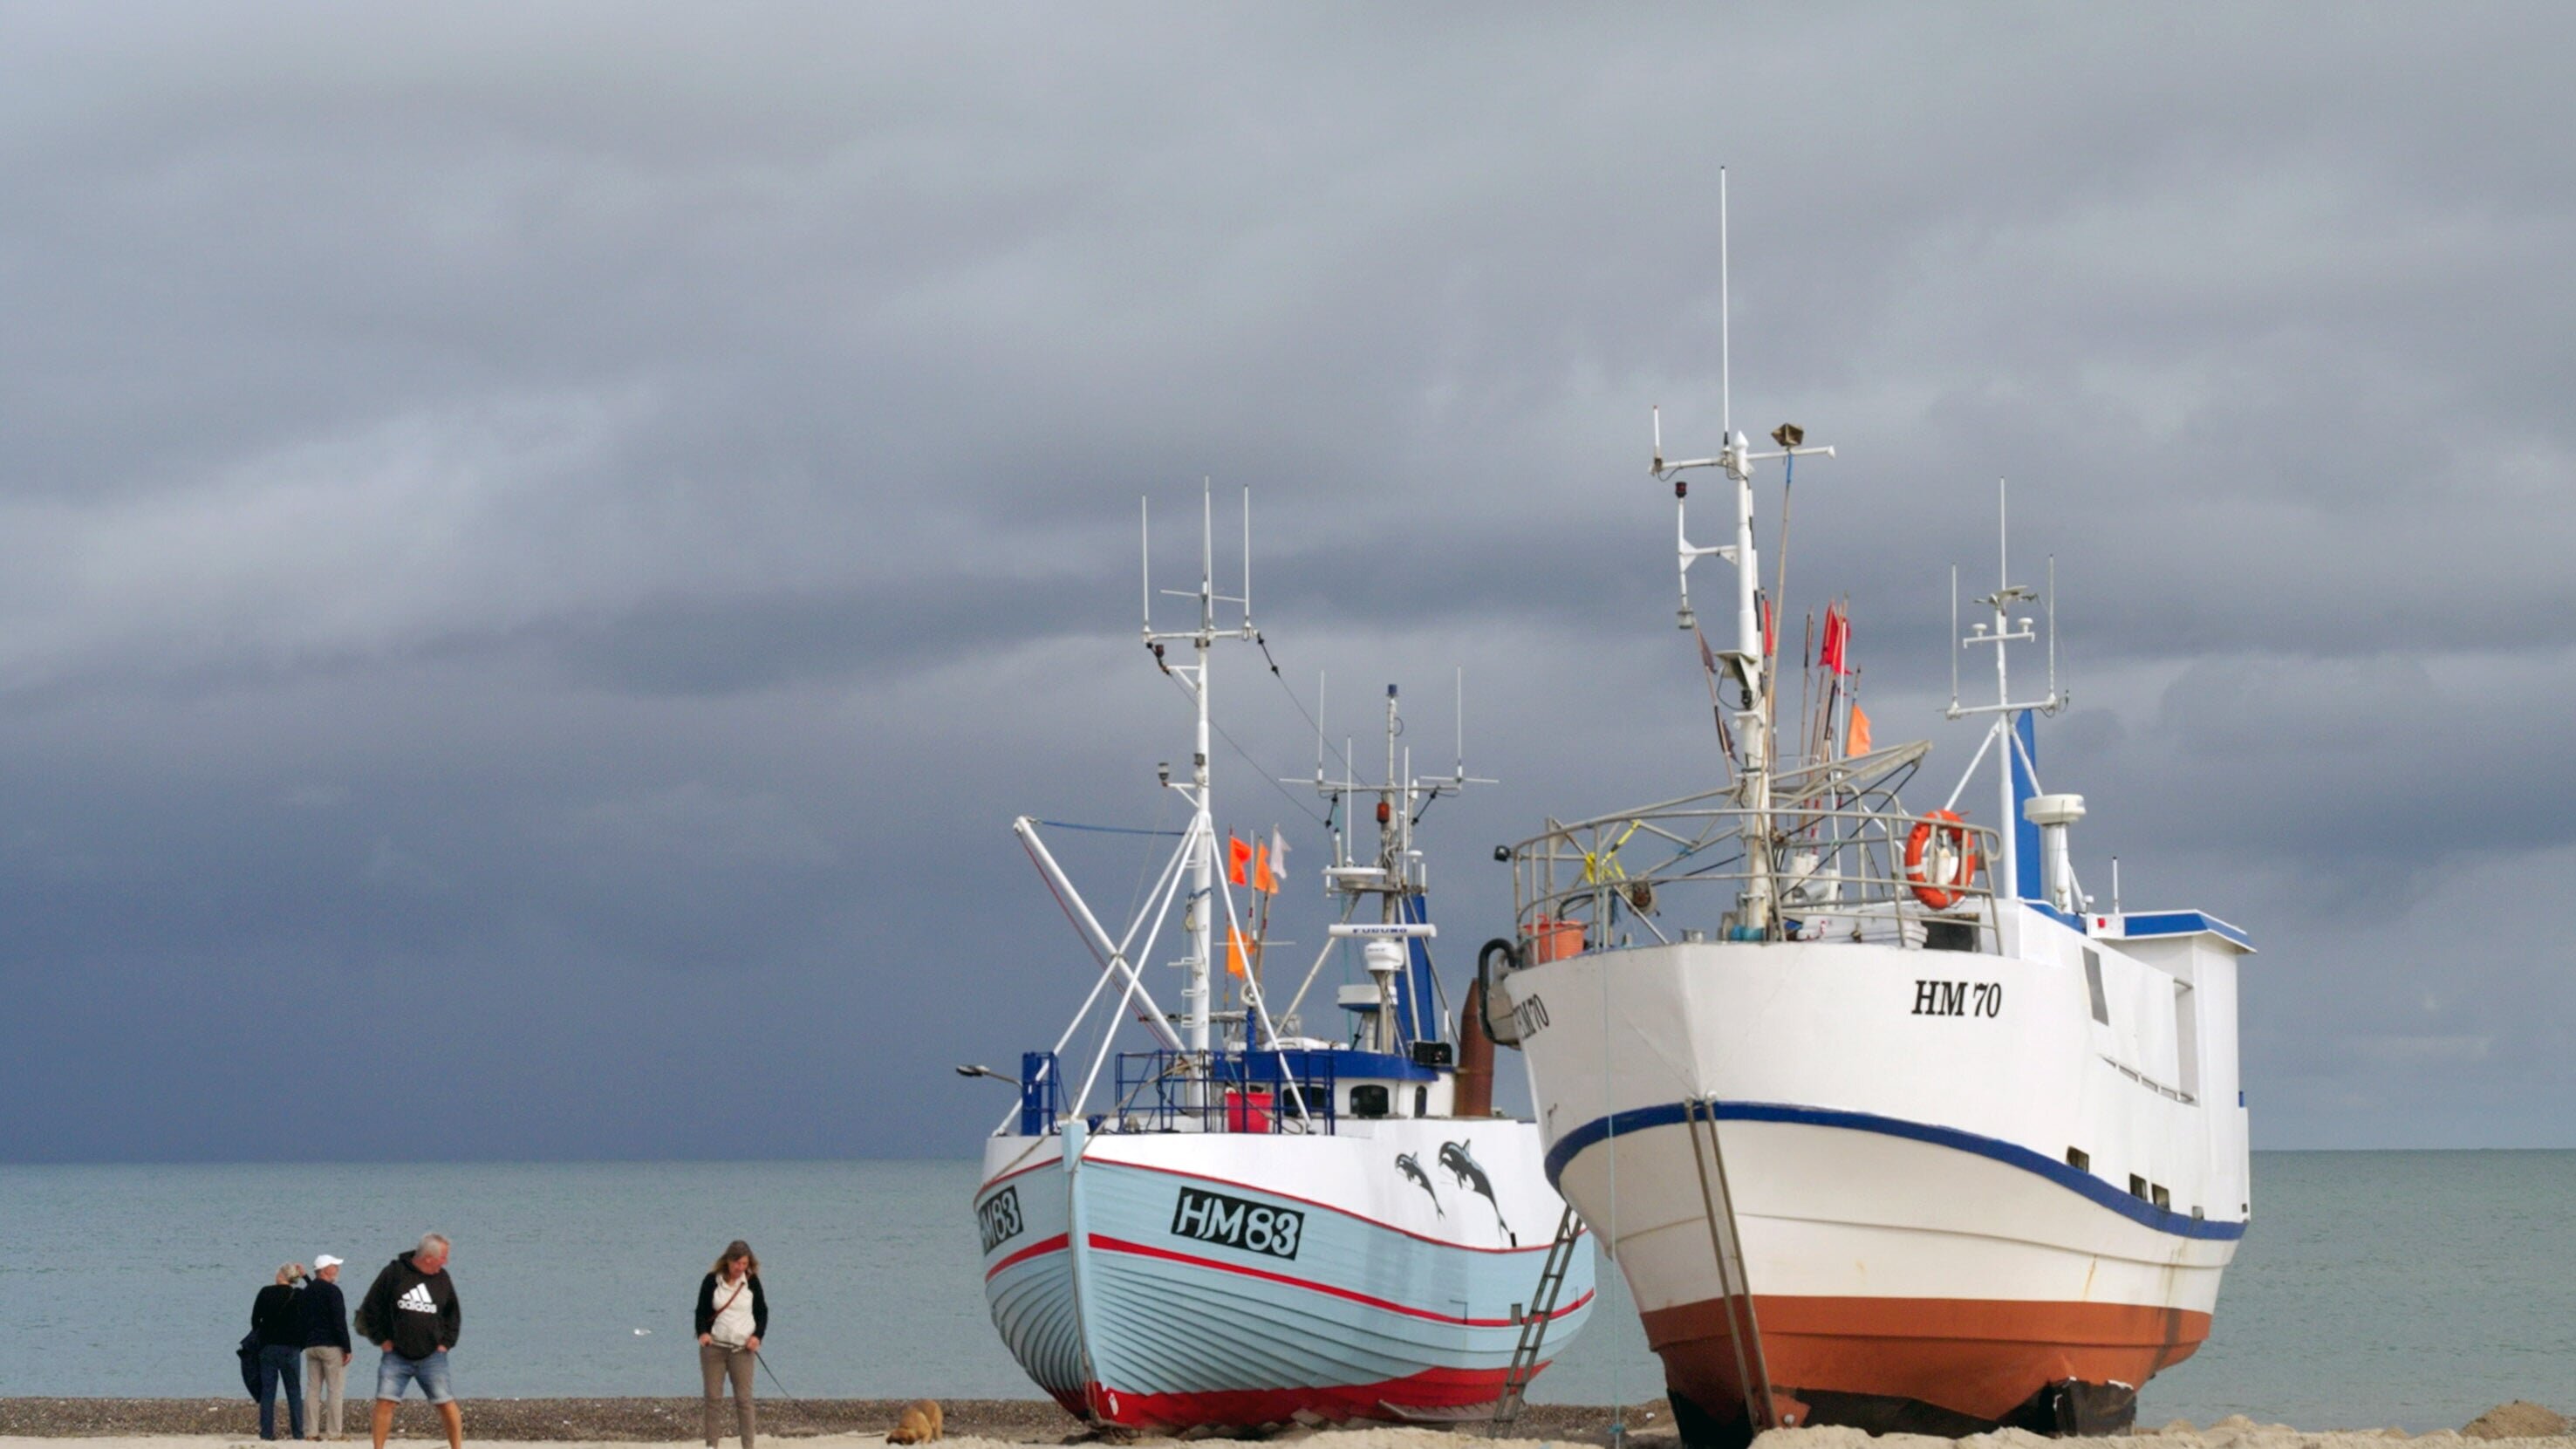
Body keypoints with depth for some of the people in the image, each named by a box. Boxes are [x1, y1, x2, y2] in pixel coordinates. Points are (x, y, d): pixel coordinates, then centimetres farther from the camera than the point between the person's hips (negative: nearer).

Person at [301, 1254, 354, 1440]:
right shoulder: (332, 1291, -12)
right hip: (331, 1346, -7)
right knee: (334, 1390, -4)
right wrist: (347, 1348, -12)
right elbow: (339, 1322, -15)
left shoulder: (307, 1291, 12)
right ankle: (333, 1432, -8)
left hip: (310, 1346, 7)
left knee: (313, 1389, 7)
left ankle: (313, 1431, 5)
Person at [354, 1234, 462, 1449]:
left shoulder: (442, 1278, 5)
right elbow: (370, 1308, 0)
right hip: (396, 1356, -2)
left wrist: (446, 1342, 7)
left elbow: (453, 1314, 18)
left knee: (446, 1403, -3)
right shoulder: (394, 1273, -6)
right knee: (385, 1401, -8)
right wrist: (381, 1339, -3)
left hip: (432, 1357, 2)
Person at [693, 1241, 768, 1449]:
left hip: (742, 1348, 0)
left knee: (744, 1398, -2)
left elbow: (762, 1312, 8)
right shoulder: (712, 1281, -2)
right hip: (713, 1346, 0)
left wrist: (758, 1335, -8)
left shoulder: (751, 1281, 0)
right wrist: (702, 1332, -17)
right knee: (713, 1396, 2)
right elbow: (701, 1311, 2)